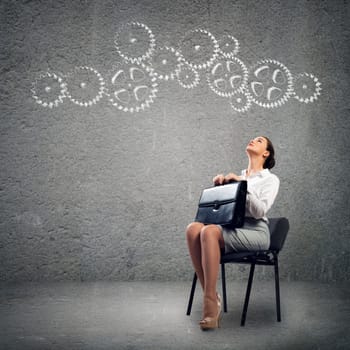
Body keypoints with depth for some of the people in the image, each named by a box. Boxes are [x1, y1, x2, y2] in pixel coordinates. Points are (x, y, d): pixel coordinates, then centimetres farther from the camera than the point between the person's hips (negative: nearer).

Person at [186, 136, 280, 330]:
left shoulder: (270, 179, 8)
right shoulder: (237, 176, 26)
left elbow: (260, 211, -9)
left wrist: (242, 185, -14)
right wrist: (218, 187, 5)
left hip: (254, 232, -5)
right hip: (230, 227, 5)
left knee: (209, 231, -34)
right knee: (193, 228, -27)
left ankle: (210, 302, -31)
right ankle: (212, 298, -26)